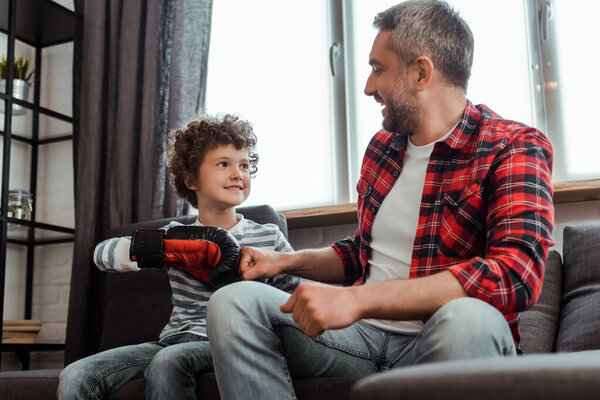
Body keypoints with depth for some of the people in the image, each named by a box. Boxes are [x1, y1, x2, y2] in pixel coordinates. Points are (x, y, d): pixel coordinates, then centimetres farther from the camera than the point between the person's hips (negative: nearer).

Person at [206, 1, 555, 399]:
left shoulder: (515, 147, -8)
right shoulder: (382, 146, 15)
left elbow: (516, 273, -26)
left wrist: (358, 299, -30)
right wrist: (285, 261, 12)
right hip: (365, 332, 6)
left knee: (467, 318, -41)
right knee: (234, 301, -13)